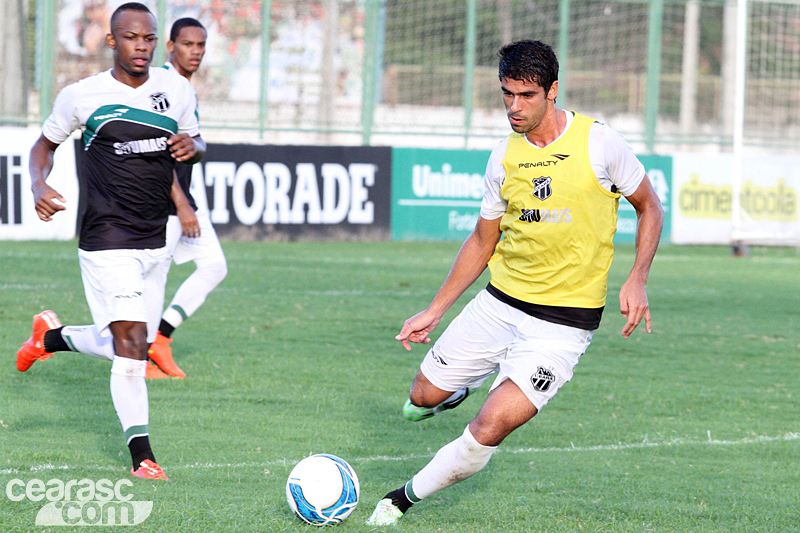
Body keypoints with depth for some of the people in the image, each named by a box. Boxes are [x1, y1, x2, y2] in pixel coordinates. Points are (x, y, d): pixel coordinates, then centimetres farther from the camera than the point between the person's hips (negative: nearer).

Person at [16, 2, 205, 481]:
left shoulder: (178, 90, 5)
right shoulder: (82, 96, -4)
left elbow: (196, 144, 18)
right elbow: (46, 143, 9)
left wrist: (192, 145, -7)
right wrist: (40, 185, -10)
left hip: (155, 239, 5)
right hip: (107, 238, -5)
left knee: (128, 348, 13)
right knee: (131, 343, -15)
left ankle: (52, 337, 42)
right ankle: (142, 455, -6)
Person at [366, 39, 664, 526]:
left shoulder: (599, 143, -11)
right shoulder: (505, 158, 2)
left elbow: (650, 207, 3)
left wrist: (637, 280, -10)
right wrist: (433, 312, 13)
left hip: (564, 322, -5)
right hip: (500, 301, 5)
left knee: (490, 428, -18)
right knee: (423, 400, 9)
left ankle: (406, 499, 3)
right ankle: (474, 384, 44)